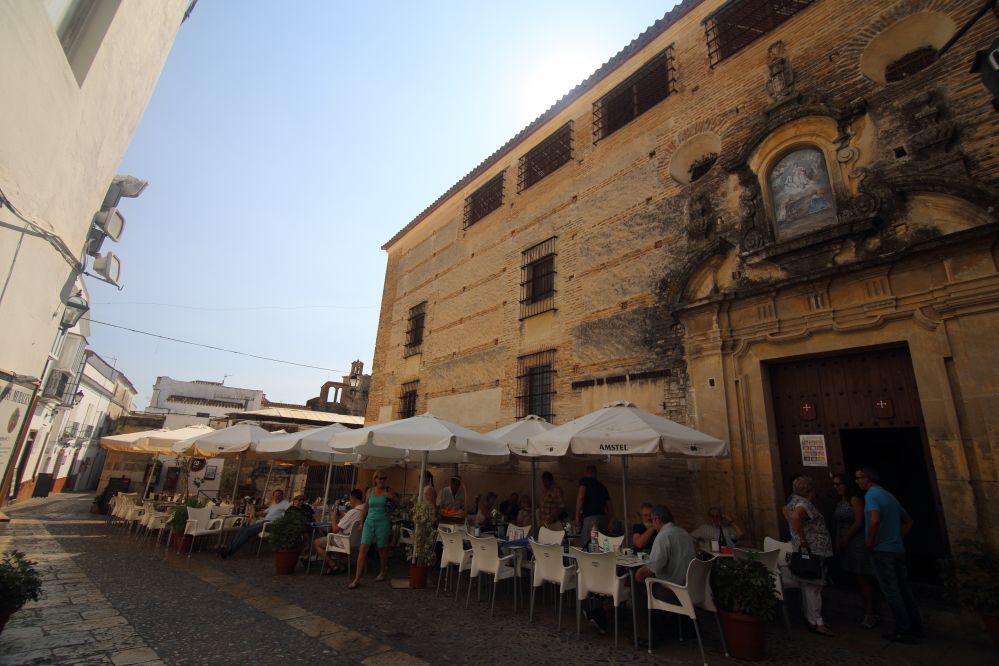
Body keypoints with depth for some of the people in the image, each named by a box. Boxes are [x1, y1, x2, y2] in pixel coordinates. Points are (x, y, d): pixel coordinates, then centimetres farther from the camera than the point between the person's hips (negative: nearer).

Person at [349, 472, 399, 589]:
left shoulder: (387, 491, -2)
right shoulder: (370, 491, 5)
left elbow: (398, 502, 3)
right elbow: (366, 506, 14)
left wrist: (391, 497, -17)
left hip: (383, 523, -2)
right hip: (369, 522, 2)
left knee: (382, 549, 9)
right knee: (363, 549, -6)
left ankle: (383, 571, 33)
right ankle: (357, 579, 0)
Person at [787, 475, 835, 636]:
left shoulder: (794, 502, 15)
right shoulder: (804, 504, -17)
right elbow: (795, 517, -36)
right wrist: (803, 540, -28)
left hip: (810, 551, 10)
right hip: (812, 551, -10)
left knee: (809, 585, 15)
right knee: (813, 586, -6)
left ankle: (811, 617, 23)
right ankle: (816, 623, -2)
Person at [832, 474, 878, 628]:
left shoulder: (855, 499, -10)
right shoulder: (839, 503, 13)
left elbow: (859, 522, -15)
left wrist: (846, 538, -9)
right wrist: (838, 543, 6)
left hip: (858, 544, -8)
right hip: (847, 546, 8)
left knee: (863, 580, -2)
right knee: (860, 580, 12)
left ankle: (870, 614, 5)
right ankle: (868, 612, 19)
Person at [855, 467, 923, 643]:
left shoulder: (871, 495, -15)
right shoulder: (888, 495, 13)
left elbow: (875, 519, -30)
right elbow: (908, 521, 22)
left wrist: (871, 541, -15)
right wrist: (898, 538, 19)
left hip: (882, 550, -9)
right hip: (898, 549, 9)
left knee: (891, 591, 1)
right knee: (904, 589, 15)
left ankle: (903, 631, 7)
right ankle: (916, 627, 22)